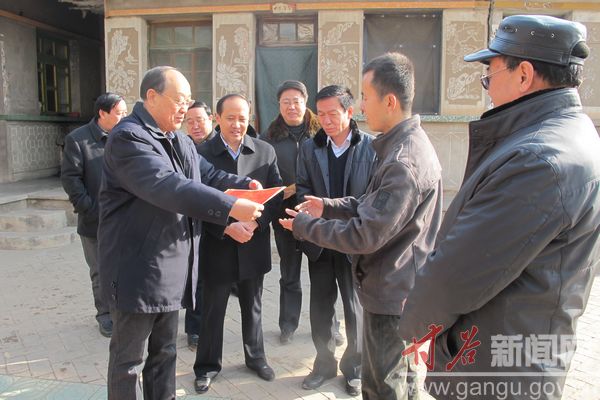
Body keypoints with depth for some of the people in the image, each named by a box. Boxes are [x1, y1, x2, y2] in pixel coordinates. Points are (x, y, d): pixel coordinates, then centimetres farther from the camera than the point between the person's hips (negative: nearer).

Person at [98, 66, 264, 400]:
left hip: (170, 268, 9)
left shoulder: (180, 140, 13)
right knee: (129, 357, 8)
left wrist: (245, 184, -3)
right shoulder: (128, 136, -17)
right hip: (138, 269, -8)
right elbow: (168, 187, -31)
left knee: (164, 350, 21)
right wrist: (231, 207, -35)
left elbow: (208, 176, 15)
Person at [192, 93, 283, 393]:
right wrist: (227, 228, -20)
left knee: (253, 307, 19)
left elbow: (276, 194, -1)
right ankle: (207, 366, 31)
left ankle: (255, 357, 39)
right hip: (217, 245, -2)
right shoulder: (203, 152, -10)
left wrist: (255, 224, -15)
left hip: (254, 245, 3)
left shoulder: (265, 151, -1)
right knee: (212, 310, 12)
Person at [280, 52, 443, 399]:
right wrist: (329, 207, 4)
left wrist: (304, 225, -15)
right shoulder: (408, 143, 5)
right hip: (399, 287, 10)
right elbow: (374, 204, 12)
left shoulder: (405, 162, -28)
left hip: (391, 294, -10)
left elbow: (366, 235, -26)